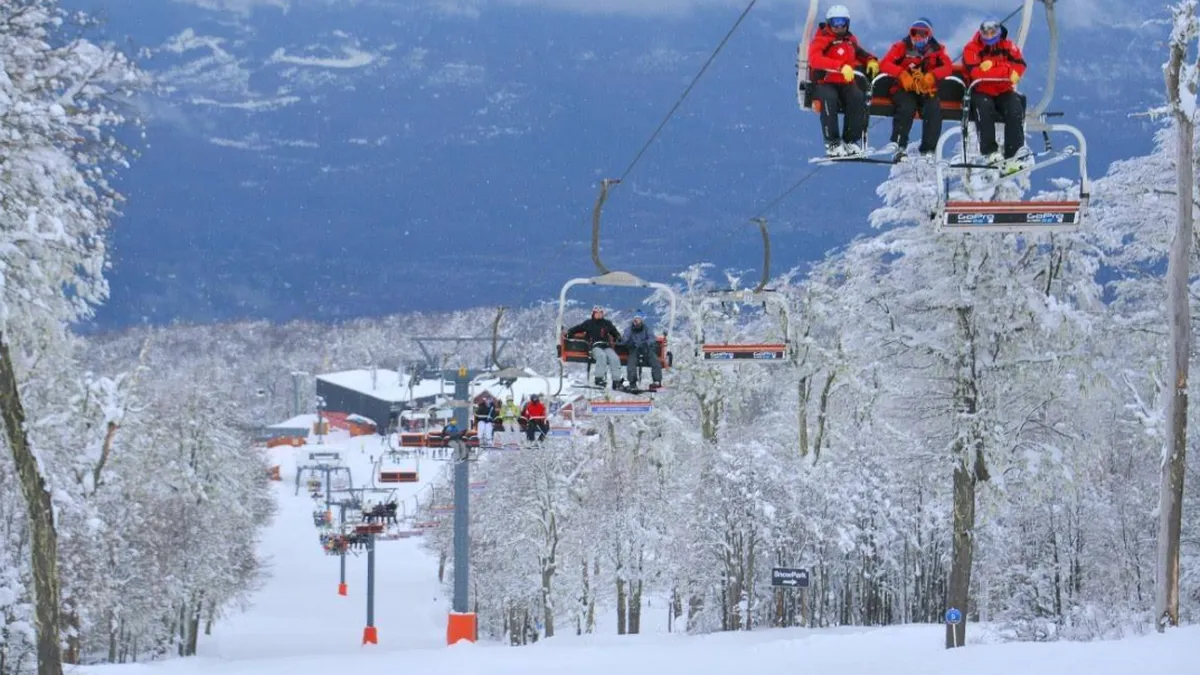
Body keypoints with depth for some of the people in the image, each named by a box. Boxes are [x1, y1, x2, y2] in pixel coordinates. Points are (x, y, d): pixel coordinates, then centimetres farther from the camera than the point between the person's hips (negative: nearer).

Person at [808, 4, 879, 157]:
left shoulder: (850, 40, 13)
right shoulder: (820, 40, -6)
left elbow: (859, 53, 33)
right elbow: (815, 60, -26)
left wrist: (871, 60, 8)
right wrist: (841, 66, -37)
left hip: (845, 84, 4)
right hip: (824, 83, -4)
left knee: (858, 97, -28)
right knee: (830, 98, -37)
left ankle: (850, 140, -20)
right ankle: (832, 143, -31)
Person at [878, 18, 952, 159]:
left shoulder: (936, 50, 6)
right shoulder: (902, 47, 2)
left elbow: (948, 67, -7)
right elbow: (885, 64, -9)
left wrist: (931, 76, -26)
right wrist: (902, 74, -26)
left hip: (927, 91, 2)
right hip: (904, 89, -2)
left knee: (934, 109, -29)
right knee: (906, 107, -34)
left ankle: (928, 149, -25)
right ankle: (898, 144, -31)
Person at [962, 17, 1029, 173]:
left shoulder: (1008, 46, 5)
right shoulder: (972, 49, -4)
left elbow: (1019, 65, -9)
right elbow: (975, 72, -20)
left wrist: (992, 65, -22)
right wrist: (1006, 70, -17)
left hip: (1004, 91, 2)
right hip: (981, 92, -2)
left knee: (1015, 108, -26)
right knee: (984, 106, -34)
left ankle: (1014, 153, -30)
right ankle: (990, 152, -35)